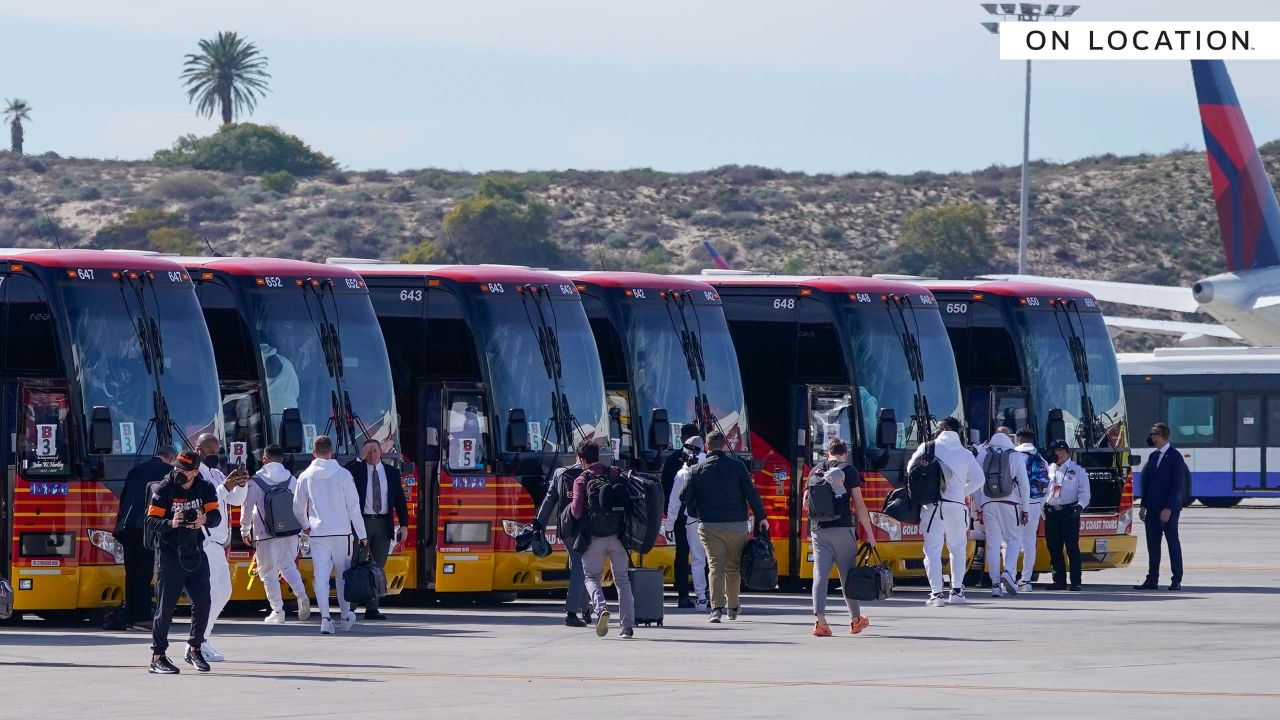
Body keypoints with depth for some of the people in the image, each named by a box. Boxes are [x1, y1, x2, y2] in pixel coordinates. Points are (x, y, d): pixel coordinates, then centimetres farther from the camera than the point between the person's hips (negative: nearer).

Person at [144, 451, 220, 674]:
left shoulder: (205, 489, 1)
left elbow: (216, 516, -7)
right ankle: (158, 656, 2)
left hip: (195, 554, 4)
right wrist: (171, 524, -35)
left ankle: (194, 649, 21)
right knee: (165, 606, -4)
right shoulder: (163, 490, -11)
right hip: (169, 553, -4)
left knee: (202, 603, 3)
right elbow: (151, 523, -15)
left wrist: (205, 520, -31)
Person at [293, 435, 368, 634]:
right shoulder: (343, 474, -5)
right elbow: (354, 507, -4)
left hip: (317, 533, 1)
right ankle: (345, 616, 23)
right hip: (341, 532, -1)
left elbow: (298, 508, 10)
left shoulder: (306, 476, 1)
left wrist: (306, 526, 30)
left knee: (321, 576, -1)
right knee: (343, 575, 14)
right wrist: (362, 534, 2)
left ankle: (325, 617, -16)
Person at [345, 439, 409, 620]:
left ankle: (372, 609, 6)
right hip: (362, 522, -3)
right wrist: (360, 459, -14)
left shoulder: (392, 472, 11)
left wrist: (404, 525, 3)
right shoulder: (357, 469, 3)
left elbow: (400, 500, 11)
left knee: (378, 568, 3)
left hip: (383, 524, 3)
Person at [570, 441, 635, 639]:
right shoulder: (615, 474, 5)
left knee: (592, 577, 10)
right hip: (617, 536, 3)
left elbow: (577, 512, -9)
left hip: (594, 537, -3)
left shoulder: (581, 480, -3)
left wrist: (572, 505, 12)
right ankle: (628, 625, 3)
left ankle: (600, 607, -19)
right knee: (622, 579, 11)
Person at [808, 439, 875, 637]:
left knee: (820, 575, -2)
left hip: (818, 530, 2)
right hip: (842, 529, -2)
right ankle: (856, 620, 24)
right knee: (848, 574, 10)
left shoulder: (816, 471, 10)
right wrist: (869, 533, -1)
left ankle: (820, 620, -15)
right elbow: (859, 505, -5)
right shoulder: (849, 471, 0)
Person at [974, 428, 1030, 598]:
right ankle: (1009, 571, -13)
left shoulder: (982, 456, 7)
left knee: (993, 544, 3)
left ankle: (995, 583, -1)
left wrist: (979, 508, 13)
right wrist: (1025, 509, 5)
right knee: (1014, 539, 9)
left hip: (988, 503, 2)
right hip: (1010, 503, -2)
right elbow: (1024, 484, -2)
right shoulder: (1016, 457, 0)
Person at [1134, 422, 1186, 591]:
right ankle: (1152, 580, 9)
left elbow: (1177, 485, -13)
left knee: (1173, 544, -2)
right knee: (1153, 545, 6)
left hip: (1169, 509, -7)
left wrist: (1168, 509, -18)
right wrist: (1144, 506, 11)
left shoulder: (1175, 457, -8)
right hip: (1152, 510, 7)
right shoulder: (1153, 457, 14)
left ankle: (1176, 580, 1)